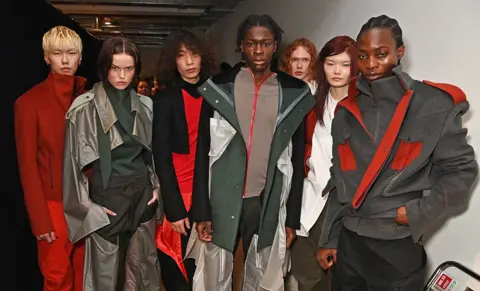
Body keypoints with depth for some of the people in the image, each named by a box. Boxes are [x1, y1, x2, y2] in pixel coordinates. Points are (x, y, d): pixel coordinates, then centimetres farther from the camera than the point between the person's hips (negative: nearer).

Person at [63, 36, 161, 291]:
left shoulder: (145, 105, 3)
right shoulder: (84, 107, -9)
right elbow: (76, 160, -5)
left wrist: (156, 187, 7)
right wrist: (87, 206, -4)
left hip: (142, 194, 4)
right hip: (106, 197, -3)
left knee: (143, 266, 13)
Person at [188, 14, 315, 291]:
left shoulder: (294, 94, 1)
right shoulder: (218, 88, -1)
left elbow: (297, 159, 4)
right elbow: (203, 152, 0)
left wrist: (293, 217, 4)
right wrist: (201, 211, -3)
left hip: (268, 203, 1)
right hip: (222, 200, 0)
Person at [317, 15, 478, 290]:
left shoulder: (436, 104, -7)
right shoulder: (346, 110, 5)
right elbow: (339, 180, 9)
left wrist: (418, 213, -14)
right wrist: (328, 238, 10)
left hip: (398, 247, -4)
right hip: (347, 241, 4)